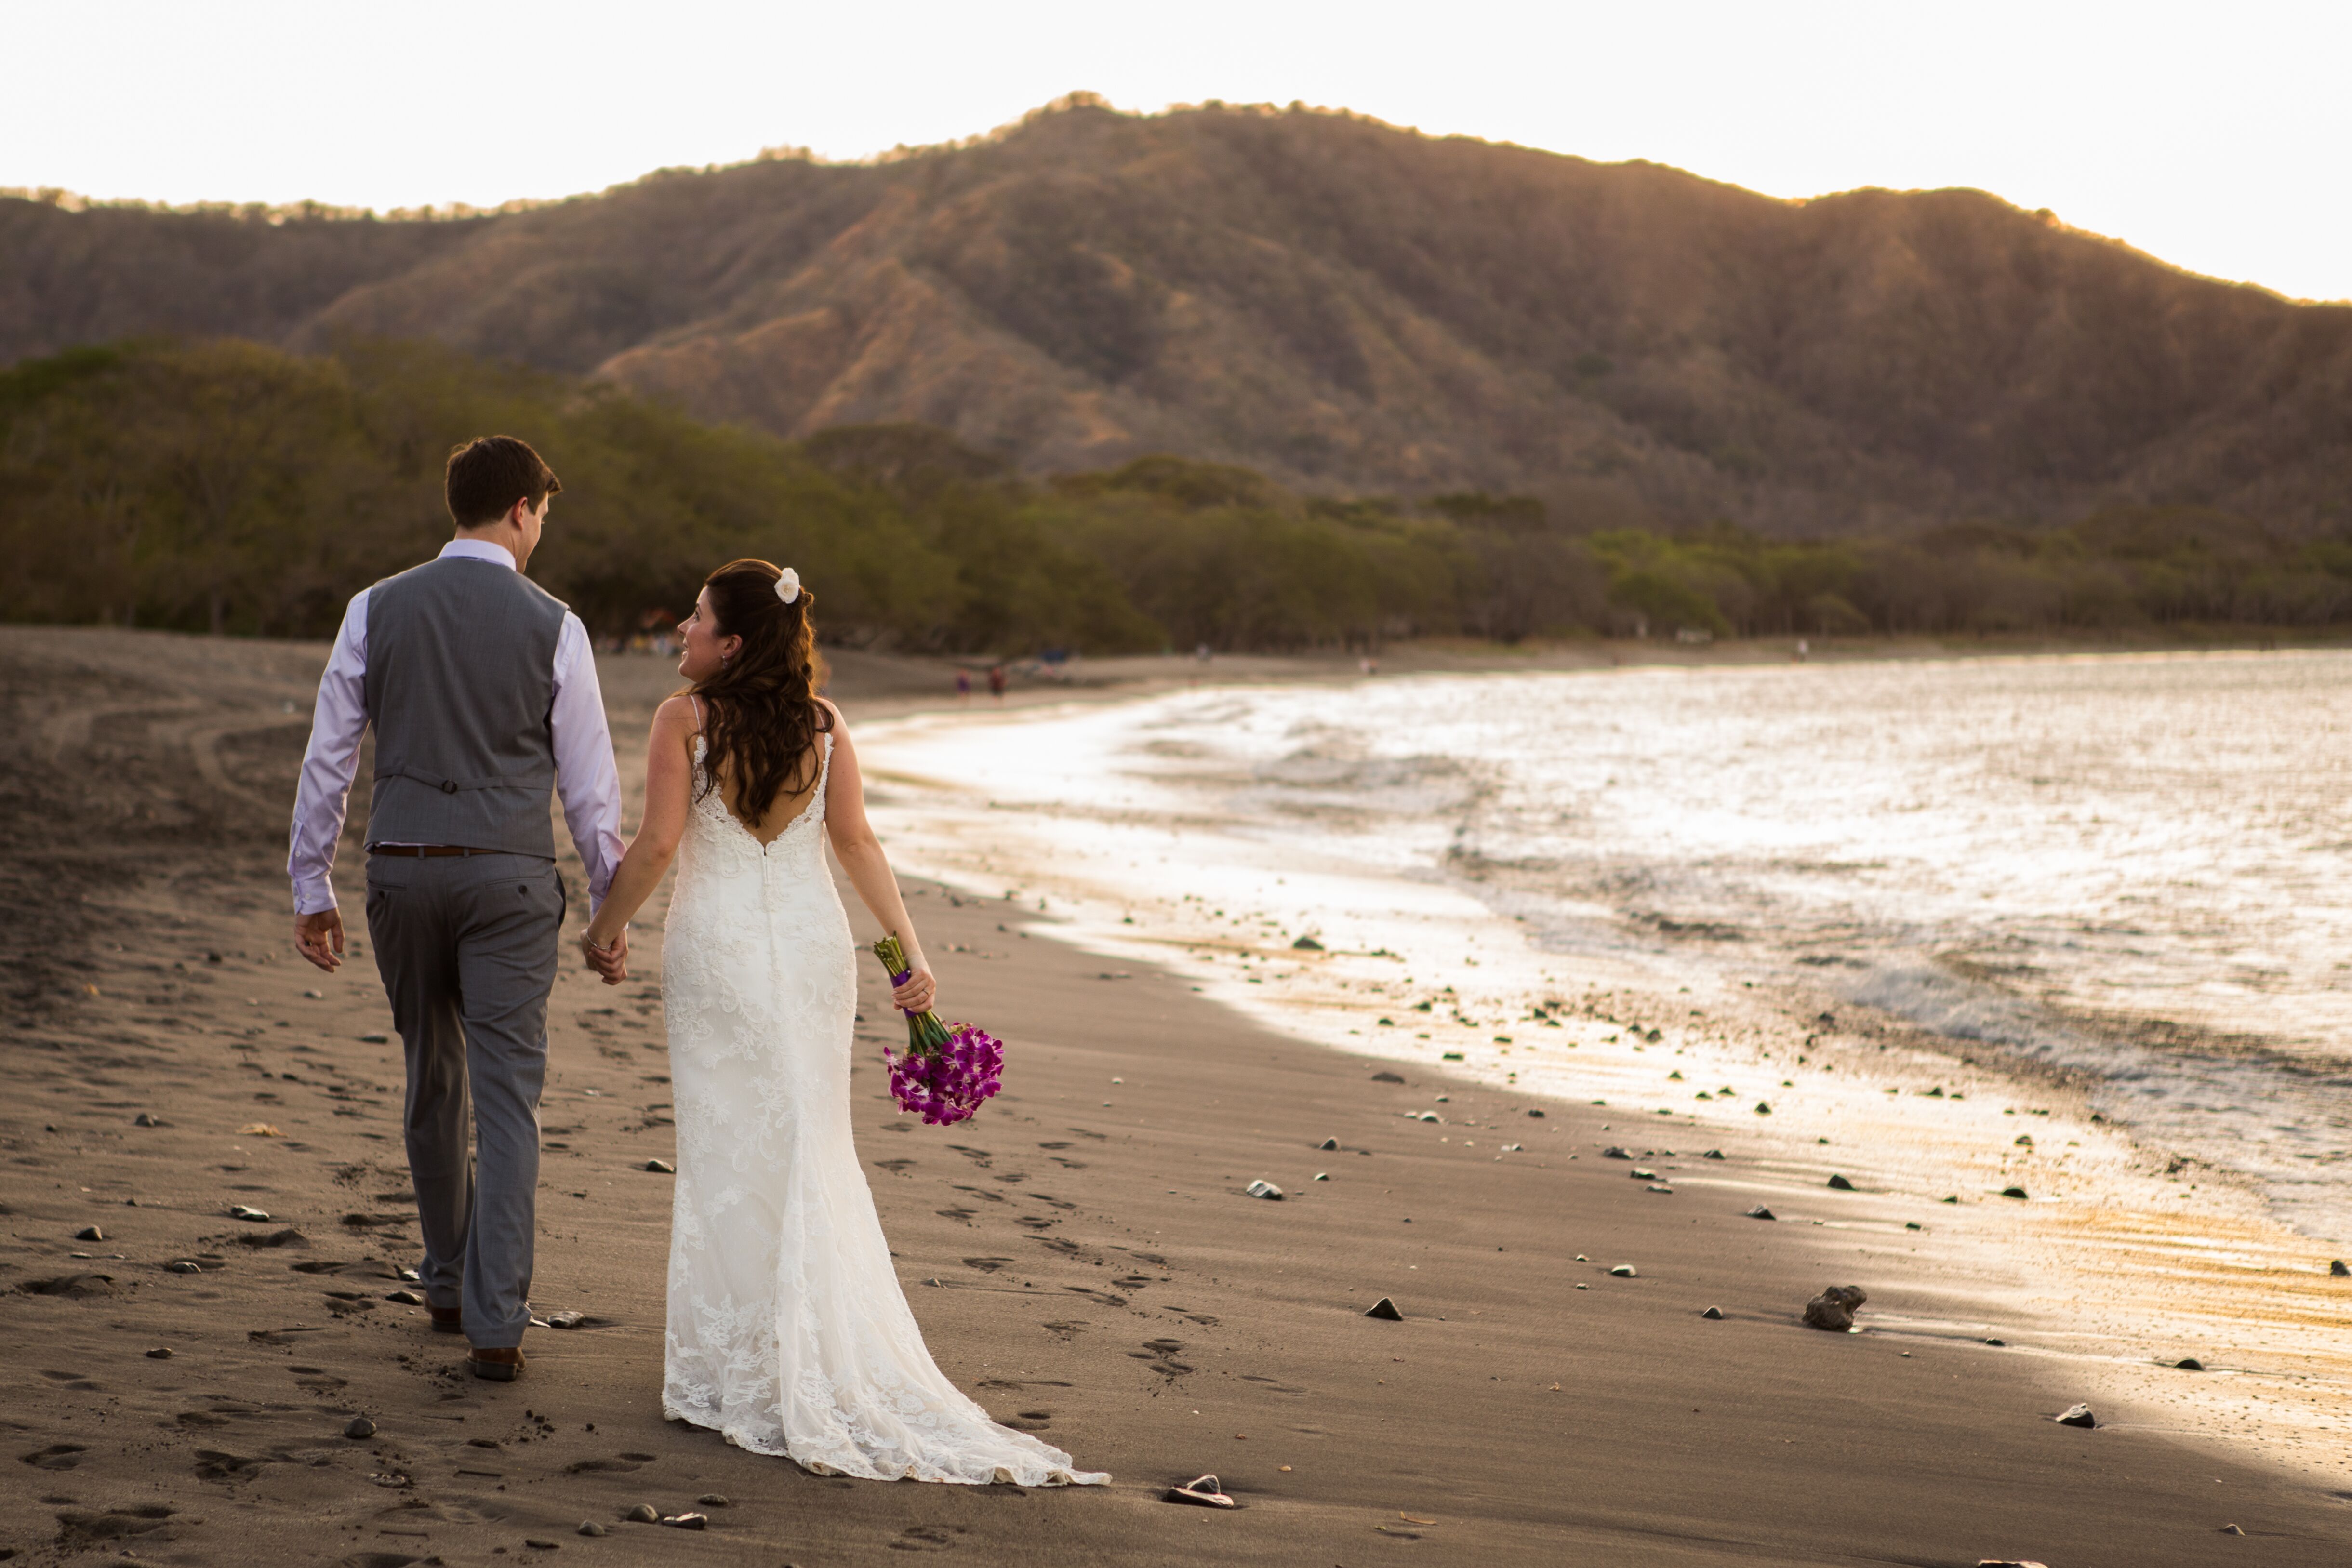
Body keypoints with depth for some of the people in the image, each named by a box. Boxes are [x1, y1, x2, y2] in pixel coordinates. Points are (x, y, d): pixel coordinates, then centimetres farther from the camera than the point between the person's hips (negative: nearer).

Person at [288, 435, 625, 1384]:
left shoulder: (378, 611, 2)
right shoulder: (551, 627, -3)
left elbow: (327, 759, 4)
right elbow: (588, 783, 1)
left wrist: (312, 889, 12)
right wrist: (610, 905, 11)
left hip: (402, 869, 3)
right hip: (508, 877, -3)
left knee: (433, 1081, 19)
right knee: (507, 1100, -1)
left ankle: (450, 1286, 31)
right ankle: (495, 1324, -6)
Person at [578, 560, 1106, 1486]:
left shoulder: (683, 719, -10)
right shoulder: (822, 723, 1)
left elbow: (657, 844, -12)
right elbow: (855, 840, -3)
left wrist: (606, 927, 1)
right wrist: (910, 948, -2)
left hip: (716, 947, -3)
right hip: (814, 942, 4)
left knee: (726, 1149, 5)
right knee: (810, 1148, 12)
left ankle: (735, 1366, 10)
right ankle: (822, 1362, 17)